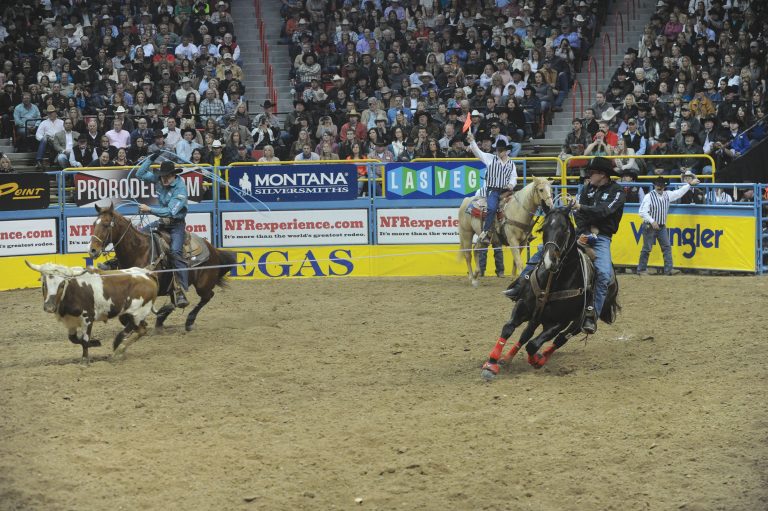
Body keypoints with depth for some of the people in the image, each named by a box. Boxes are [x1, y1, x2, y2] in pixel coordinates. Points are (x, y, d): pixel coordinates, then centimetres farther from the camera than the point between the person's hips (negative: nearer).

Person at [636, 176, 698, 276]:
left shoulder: (667, 195, 8)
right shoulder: (649, 196, -10)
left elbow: (679, 192, 20)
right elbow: (642, 212, -15)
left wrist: (690, 184, 19)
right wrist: (652, 221, -21)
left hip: (662, 226, 6)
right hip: (650, 226, -6)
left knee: (667, 247, 0)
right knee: (647, 248, -2)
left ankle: (669, 269, 0)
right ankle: (641, 269, 6)